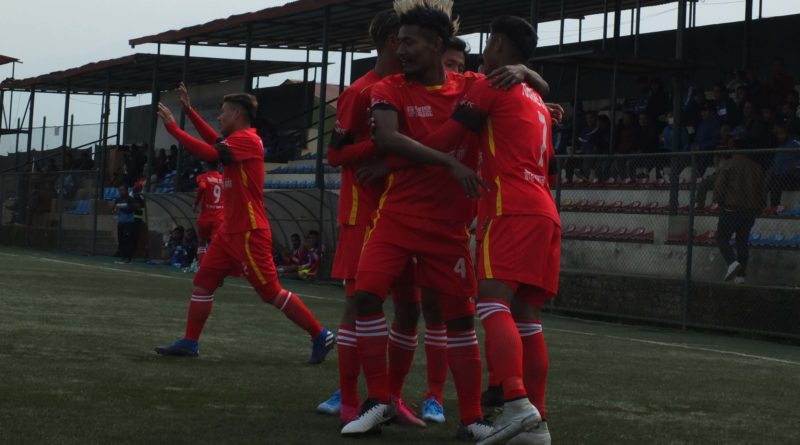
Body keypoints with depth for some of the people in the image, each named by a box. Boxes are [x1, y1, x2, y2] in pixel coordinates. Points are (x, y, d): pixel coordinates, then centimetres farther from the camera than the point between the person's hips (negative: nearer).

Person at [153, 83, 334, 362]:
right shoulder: (239, 140, 13)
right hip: (230, 231, 10)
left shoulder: (246, 139, -15)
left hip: (249, 233, -10)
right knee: (203, 281, 7)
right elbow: (215, 142, 33)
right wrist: (189, 111, 31)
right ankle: (190, 343, 10)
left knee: (272, 292, -7)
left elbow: (209, 153, -26)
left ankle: (321, 336, 0)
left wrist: (172, 127, -19)